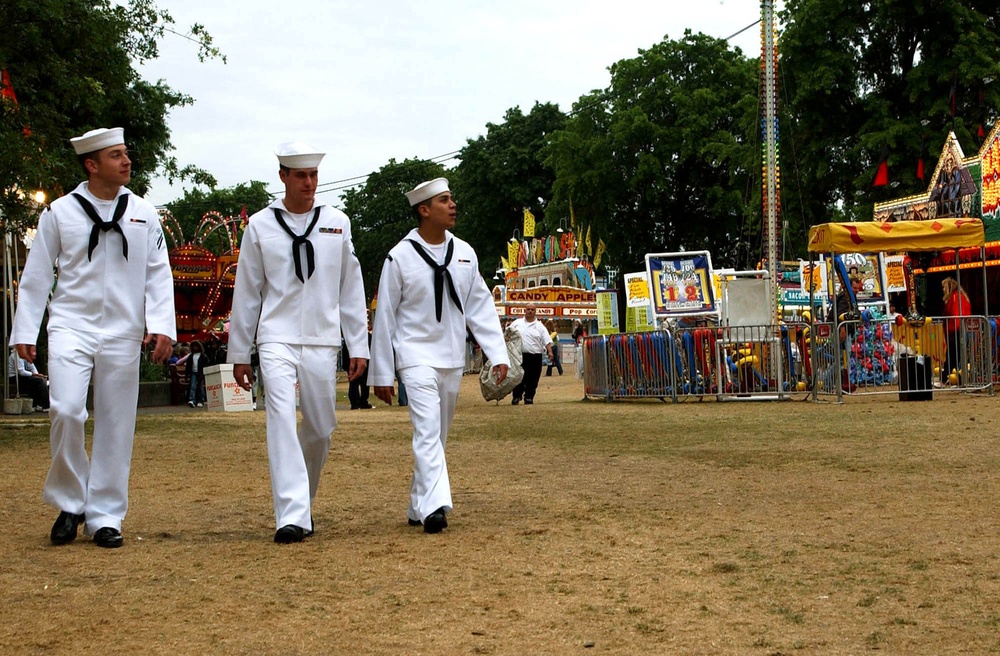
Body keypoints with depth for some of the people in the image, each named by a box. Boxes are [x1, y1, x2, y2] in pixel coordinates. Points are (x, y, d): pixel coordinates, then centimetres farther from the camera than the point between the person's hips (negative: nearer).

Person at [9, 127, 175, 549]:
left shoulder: (143, 214, 8)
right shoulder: (60, 212, 3)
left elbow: (158, 273, 7)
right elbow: (36, 276, 7)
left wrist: (161, 325, -5)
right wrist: (24, 331, 5)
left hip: (122, 334, 2)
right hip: (71, 328, -2)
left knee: (116, 425, 3)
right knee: (66, 411, -17)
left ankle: (105, 517, 13)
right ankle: (68, 504, 3)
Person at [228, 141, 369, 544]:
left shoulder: (337, 223, 8)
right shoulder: (260, 226, 4)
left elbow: (351, 288, 10)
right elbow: (246, 292, 8)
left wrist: (358, 346, 7)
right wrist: (239, 352, 9)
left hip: (322, 343, 2)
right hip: (276, 340, -2)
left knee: (320, 428, 7)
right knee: (281, 420, -16)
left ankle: (301, 506, 27)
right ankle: (291, 516, -20)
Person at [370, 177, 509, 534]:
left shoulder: (464, 253, 5)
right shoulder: (400, 257, -7)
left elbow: (480, 306, 9)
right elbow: (385, 317, -3)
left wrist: (498, 354, -1)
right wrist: (381, 374, -2)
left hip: (452, 358, 5)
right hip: (417, 356, -5)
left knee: (437, 435, 11)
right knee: (428, 429, -18)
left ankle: (417, 509, 22)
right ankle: (434, 505, -26)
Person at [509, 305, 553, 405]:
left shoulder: (539, 326, 8)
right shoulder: (517, 323, 10)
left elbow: (547, 341, 3)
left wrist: (550, 352, -11)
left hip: (535, 356, 0)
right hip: (519, 355, 0)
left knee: (532, 379, 2)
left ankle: (529, 397, 12)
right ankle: (516, 396, 11)